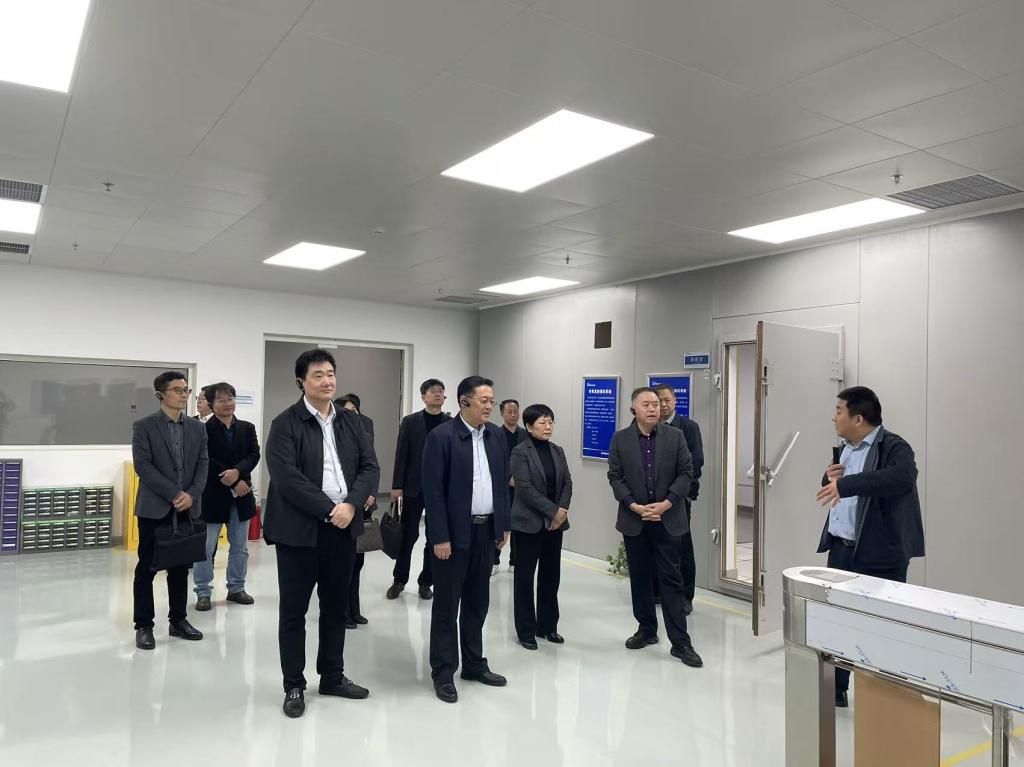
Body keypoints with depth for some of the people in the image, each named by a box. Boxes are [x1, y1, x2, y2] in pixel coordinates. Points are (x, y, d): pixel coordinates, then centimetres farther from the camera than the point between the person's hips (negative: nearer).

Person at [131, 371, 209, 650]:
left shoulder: (197, 428, 9)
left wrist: (191, 494, -10)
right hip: (155, 509, -4)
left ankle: (178, 620, 23)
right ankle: (144, 626, 14)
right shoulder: (144, 426, -4)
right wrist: (173, 495, -17)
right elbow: (143, 466, -12)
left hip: (187, 509, 4)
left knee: (180, 568, 12)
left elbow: (203, 464, 5)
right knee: (147, 568, 4)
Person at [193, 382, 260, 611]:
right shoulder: (204, 429, -6)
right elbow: (206, 461, -13)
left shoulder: (247, 428, 7)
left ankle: (236, 588, 25)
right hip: (213, 495, -4)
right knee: (206, 547, 2)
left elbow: (254, 454, -2)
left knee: (240, 547, 13)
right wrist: (233, 482, -16)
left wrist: (238, 471, -21)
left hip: (241, 495, 5)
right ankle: (203, 592, 13)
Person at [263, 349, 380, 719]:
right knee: (293, 610, 7)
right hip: (300, 530, -5)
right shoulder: (285, 424, -7)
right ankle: (294, 686, 21)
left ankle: (332, 676, 30)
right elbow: (287, 477, -18)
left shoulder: (351, 421, 8)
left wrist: (351, 505, -13)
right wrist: (329, 510, -19)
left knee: (336, 606, 15)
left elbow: (370, 467, 3)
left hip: (344, 528, 5)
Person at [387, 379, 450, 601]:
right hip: (414, 487, 0)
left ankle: (426, 582, 20)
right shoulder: (410, 422, 3)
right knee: (408, 535, 7)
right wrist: (396, 485, -6)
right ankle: (399, 580, 22)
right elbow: (401, 455, 0)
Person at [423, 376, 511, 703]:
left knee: (477, 601, 16)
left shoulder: (495, 435, 7)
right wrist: (440, 537, -16)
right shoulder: (441, 436, -13)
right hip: (454, 532, -6)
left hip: (487, 530, 6)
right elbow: (433, 491, -14)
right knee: (446, 603, 5)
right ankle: (443, 672, 16)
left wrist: (504, 525, 11)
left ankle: (474, 663, 29)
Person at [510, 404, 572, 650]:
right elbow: (525, 488, -16)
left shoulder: (558, 451, 9)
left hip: (555, 523, 5)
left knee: (551, 575, 10)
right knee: (525, 576, 4)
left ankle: (548, 625, 24)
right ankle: (526, 630, 15)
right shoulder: (520, 452, -9)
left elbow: (567, 483, 7)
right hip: (529, 523, -5)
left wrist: (562, 510, -9)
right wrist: (553, 511, -17)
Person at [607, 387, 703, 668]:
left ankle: (680, 642, 5)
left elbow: (686, 472, -2)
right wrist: (634, 506, -12)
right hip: (634, 520, 1)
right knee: (639, 578, 12)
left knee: (671, 579, -1)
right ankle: (647, 629, 27)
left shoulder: (675, 436, 0)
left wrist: (666, 504, -13)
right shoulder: (620, 439, 0)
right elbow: (615, 477, -1)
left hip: (667, 519, -1)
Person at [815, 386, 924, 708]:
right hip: (841, 549, 8)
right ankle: (836, 690, 30)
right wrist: (829, 478, 1)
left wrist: (844, 484, -40)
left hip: (879, 554, -8)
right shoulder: (844, 449, 13)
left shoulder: (893, 447, -13)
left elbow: (903, 478, -35)